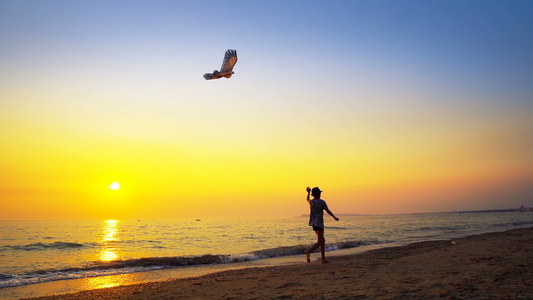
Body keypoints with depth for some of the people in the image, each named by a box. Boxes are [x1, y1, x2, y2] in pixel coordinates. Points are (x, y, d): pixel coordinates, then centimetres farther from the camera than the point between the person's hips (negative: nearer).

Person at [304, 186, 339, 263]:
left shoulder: (311, 202, 5)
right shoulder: (322, 202, -9)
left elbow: (307, 199, 30)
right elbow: (328, 211, -5)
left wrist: (308, 192, 26)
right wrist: (335, 217, 8)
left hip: (313, 223, 7)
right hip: (319, 223, -7)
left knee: (323, 240, 13)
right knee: (320, 242, -7)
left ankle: (323, 259, 11)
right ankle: (308, 252, -28)